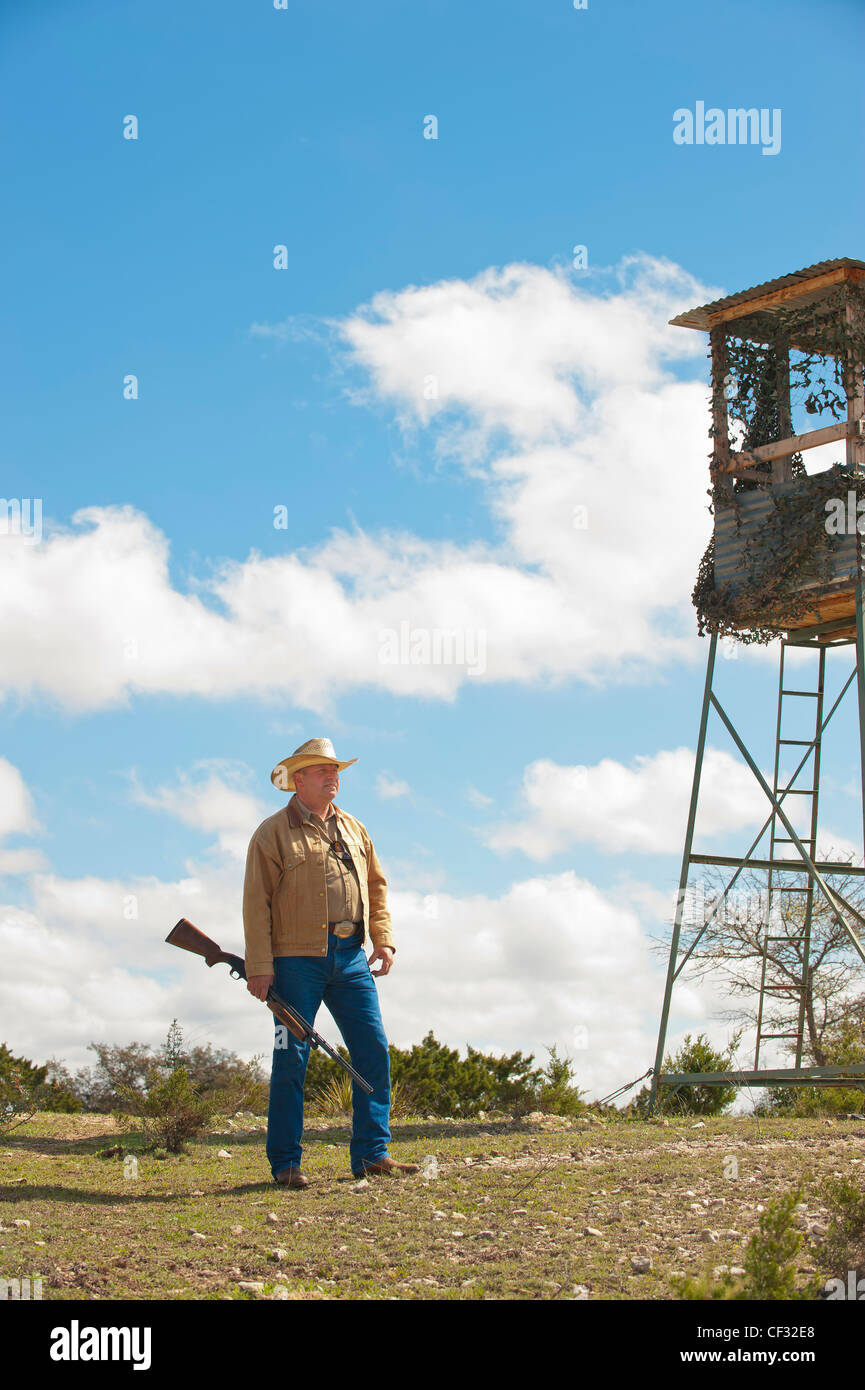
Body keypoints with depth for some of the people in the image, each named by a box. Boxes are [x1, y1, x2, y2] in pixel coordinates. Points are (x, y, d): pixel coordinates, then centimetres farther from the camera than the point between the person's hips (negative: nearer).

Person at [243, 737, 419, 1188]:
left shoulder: (354, 830, 17)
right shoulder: (274, 833, 0)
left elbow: (376, 887, 21)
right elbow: (256, 902, -5)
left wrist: (384, 941, 7)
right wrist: (259, 966, -12)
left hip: (350, 958, 5)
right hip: (297, 960, -5)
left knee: (373, 1050, 0)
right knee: (291, 1059, -3)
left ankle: (372, 1154, 7)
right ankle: (285, 1163, 3)